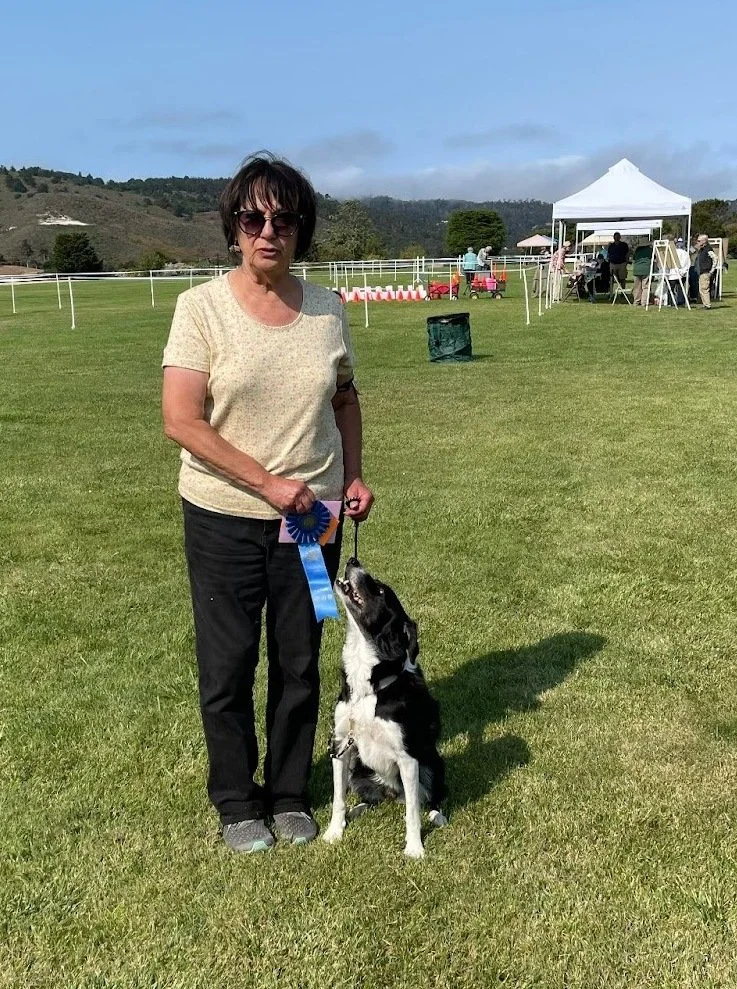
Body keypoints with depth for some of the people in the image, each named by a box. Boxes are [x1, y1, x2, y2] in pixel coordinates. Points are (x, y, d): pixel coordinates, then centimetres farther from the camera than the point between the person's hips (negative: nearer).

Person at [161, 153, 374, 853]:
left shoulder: (326, 309, 0)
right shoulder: (202, 307, -11)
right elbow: (181, 421, -16)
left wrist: (352, 478, 2)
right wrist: (269, 483, -19)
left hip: (311, 518, 3)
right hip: (224, 518, -3)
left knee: (299, 663, 14)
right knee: (228, 666, 9)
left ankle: (290, 796, 33)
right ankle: (237, 803, 29)